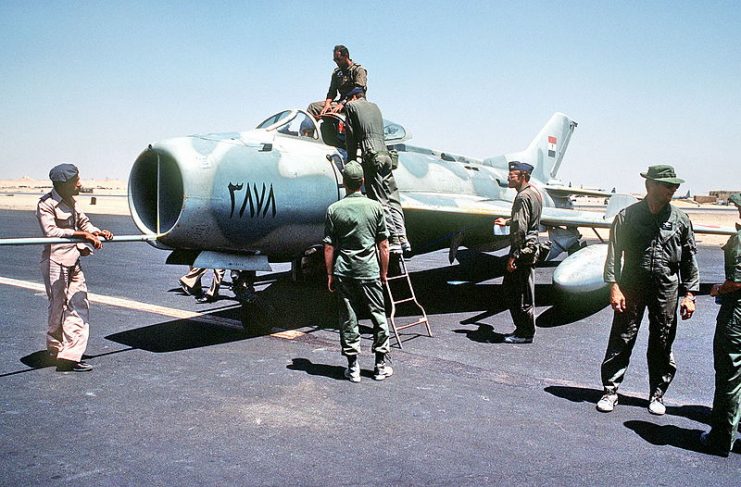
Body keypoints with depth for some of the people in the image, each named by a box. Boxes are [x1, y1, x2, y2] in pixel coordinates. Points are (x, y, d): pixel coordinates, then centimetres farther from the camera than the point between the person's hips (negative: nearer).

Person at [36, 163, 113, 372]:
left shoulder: (71, 201, 14)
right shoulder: (46, 204, -10)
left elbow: (84, 222, 18)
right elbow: (51, 232, -22)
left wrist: (98, 232, -3)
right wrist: (82, 234, -28)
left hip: (73, 261, 8)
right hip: (55, 260, -8)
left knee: (80, 306, 3)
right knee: (58, 308, 1)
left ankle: (71, 355, 8)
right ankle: (57, 352, 16)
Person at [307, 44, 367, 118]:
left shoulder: (359, 70, -1)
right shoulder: (336, 73, 20)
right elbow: (332, 91, 15)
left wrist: (342, 104, -24)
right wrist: (327, 103, -8)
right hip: (341, 102, 6)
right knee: (312, 106, -8)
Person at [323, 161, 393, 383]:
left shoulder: (334, 209, -3)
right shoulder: (375, 207, -2)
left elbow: (329, 247, -2)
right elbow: (383, 245, 0)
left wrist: (330, 275, 6)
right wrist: (384, 272, 10)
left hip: (343, 271, 1)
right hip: (369, 271, 0)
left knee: (348, 318, 8)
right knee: (378, 315, 10)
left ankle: (353, 366, 13)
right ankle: (381, 364, 16)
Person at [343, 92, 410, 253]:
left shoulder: (351, 106, 10)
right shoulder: (375, 107, 27)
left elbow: (351, 136, 5)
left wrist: (352, 160, 8)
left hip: (370, 155, -6)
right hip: (385, 153, 6)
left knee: (381, 201, -8)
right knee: (393, 199, 5)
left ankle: (394, 240, -14)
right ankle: (402, 237, -2)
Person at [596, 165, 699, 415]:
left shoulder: (680, 220, 3)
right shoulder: (627, 216, -3)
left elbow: (689, 259, 7)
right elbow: (614, 253, -3)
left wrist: (689, 294, 3)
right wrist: (614, 286, -11)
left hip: (667, 290, 2)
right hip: (632, 287, -2)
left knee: (662, 344, 10)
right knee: (621, 340, 2)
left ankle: (657, 395, 25)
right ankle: (610, 390, 15)